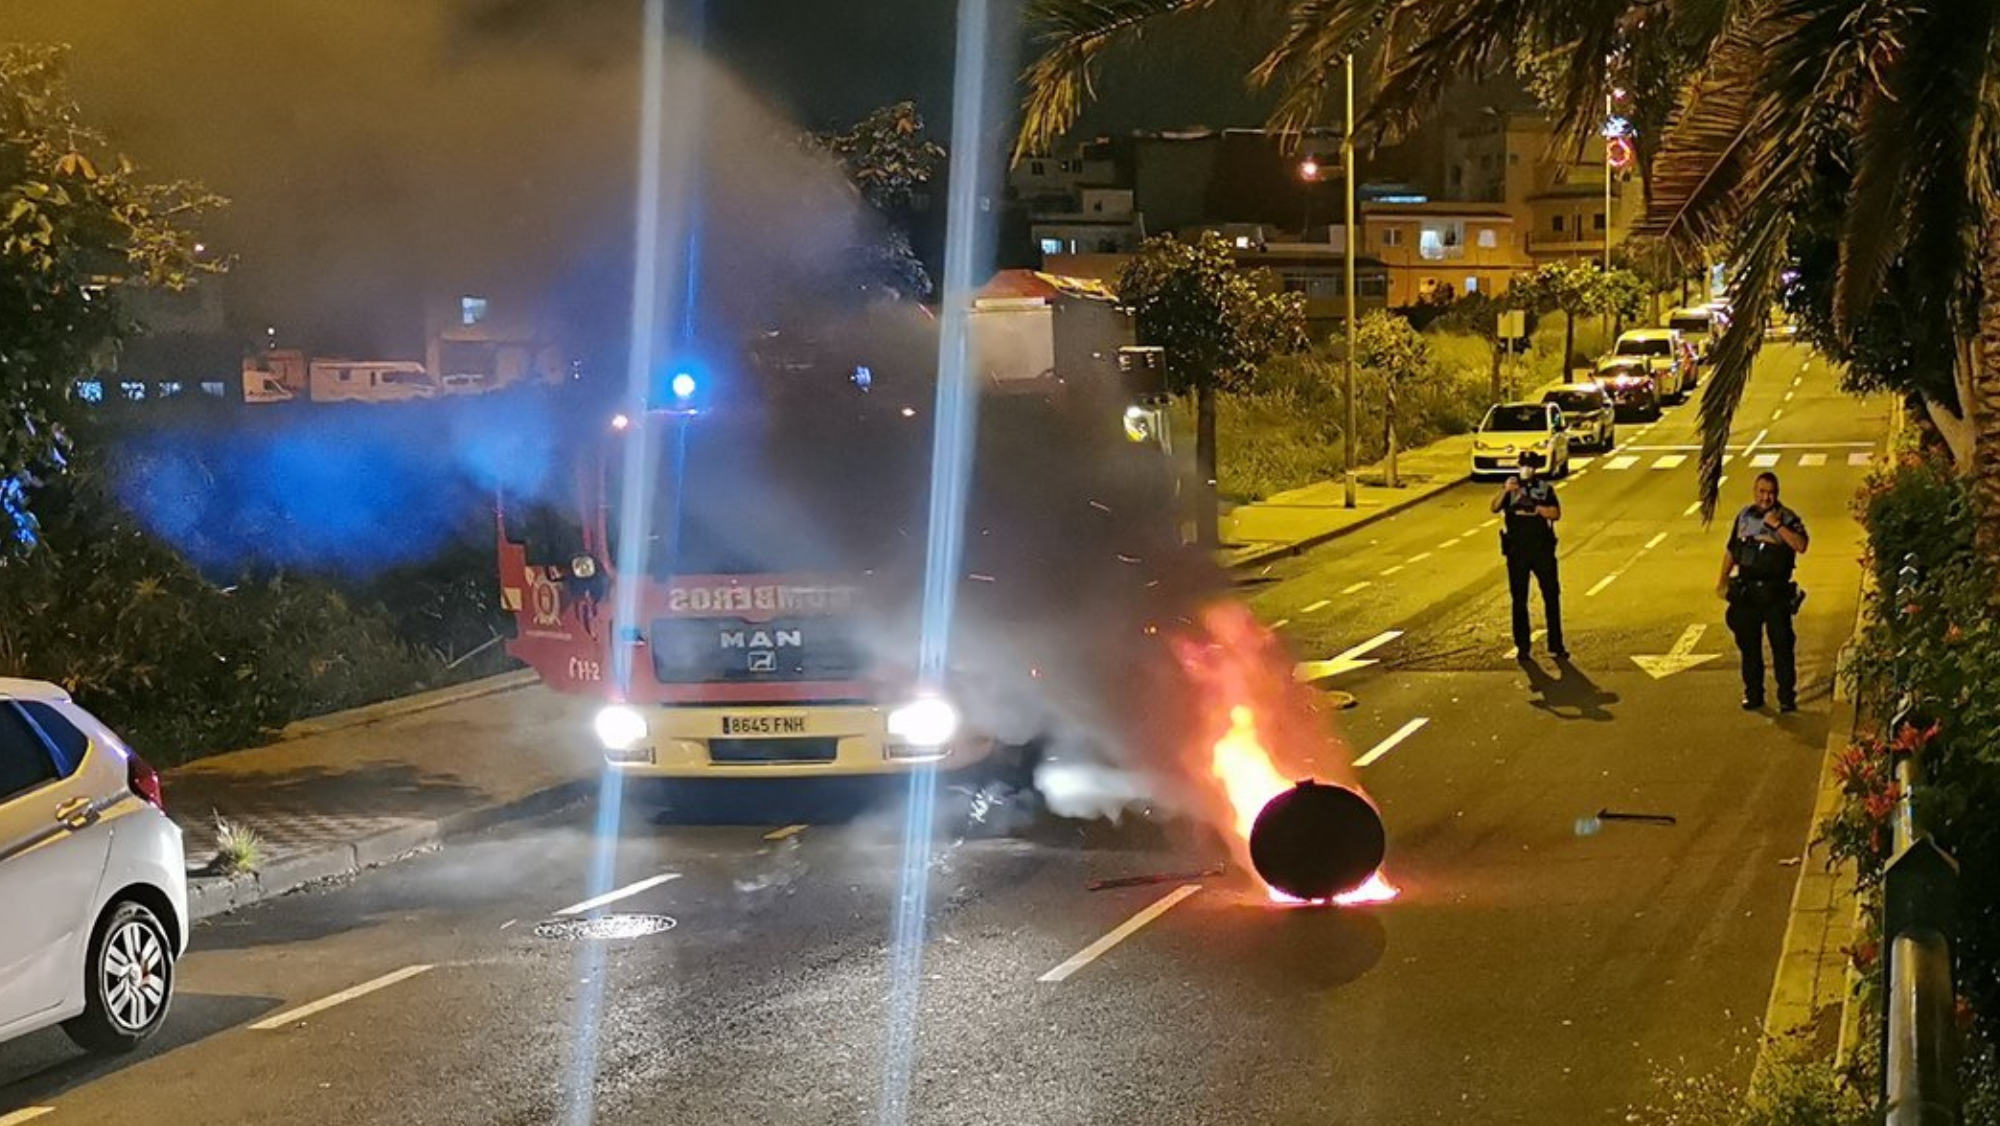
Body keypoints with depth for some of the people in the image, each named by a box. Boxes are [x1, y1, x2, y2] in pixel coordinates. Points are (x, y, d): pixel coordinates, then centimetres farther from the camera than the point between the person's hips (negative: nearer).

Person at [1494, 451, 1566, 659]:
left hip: (1542, 549, 0)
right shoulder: (1512, 488, 6)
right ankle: (1522, 646, 11)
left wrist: (1537, 509, -17)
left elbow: (1556, 513, -3)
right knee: (1519, 600, 4)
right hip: (1517, 551, 0)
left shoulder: (1545, 488, 8)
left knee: (1552, 596, 0)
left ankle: (1555, 646, 6)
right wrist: (1505, 491, -24)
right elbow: (1495, 508, -9)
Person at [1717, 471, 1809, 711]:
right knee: (1749, 645, 9)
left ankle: (1787, 695, 6)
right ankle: (1753, 694, 19)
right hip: (1746, 590, 4)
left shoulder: (1787, 518, -5)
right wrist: (1723, 579, 15)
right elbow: (1731, 550, 16)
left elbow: (1801, 545, -21)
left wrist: (1777, 526, -25)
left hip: (1776, 592, -4)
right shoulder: (1744, 516, 8)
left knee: (1781, 644, -1)